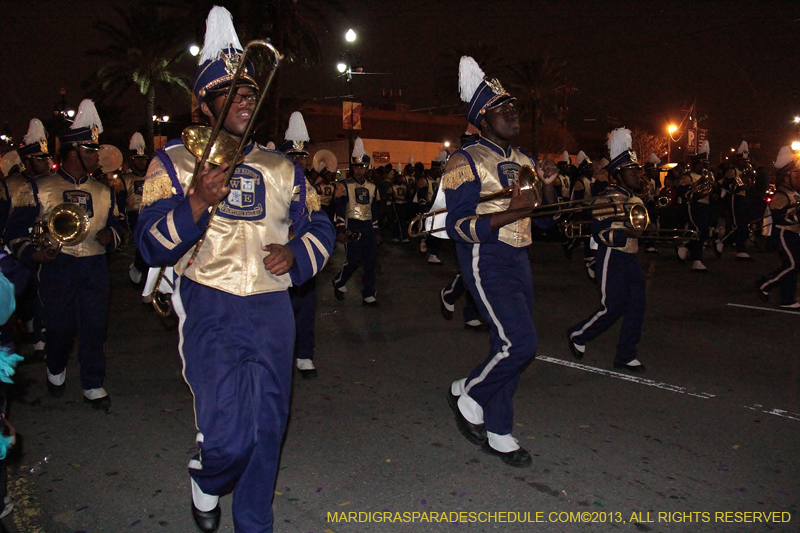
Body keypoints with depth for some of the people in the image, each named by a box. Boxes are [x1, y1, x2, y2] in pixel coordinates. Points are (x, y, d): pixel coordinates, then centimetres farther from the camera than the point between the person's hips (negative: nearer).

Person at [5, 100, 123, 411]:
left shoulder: (103, 192, 13)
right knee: (59, 327, 9)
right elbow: (16, 230, 3)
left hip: (95, 268, 2)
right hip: (56, 268, -2)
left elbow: (116, 224, 20)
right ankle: (56, 371, 38)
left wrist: (110, 236, -3)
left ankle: (93, 385, 12)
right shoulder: (39, 190, 2)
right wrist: (31, 253, -15)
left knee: (94, 327, 0)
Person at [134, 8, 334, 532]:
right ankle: (206, 484, 28)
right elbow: (152, 244, -7)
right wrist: (196, 202, -25)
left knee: (266, 430, 10)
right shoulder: (174, 161, 2)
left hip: (273, 310, 4)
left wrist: (296, 254, -5)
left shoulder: (282, 167, 13)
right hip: (211, 310, -3)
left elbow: (320, 225, 17)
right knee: (227, 436, -10)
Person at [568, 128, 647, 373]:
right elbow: (598, 232, -20)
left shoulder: (637, 200, 15)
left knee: (636, 307, 4)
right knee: (611, 309, -5)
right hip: (613, 259, -8)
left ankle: (626, 355, 14)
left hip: (631, 259, 8)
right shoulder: (609, 198, -12)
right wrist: (627, 233, -28)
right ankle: (578, 335, 18)